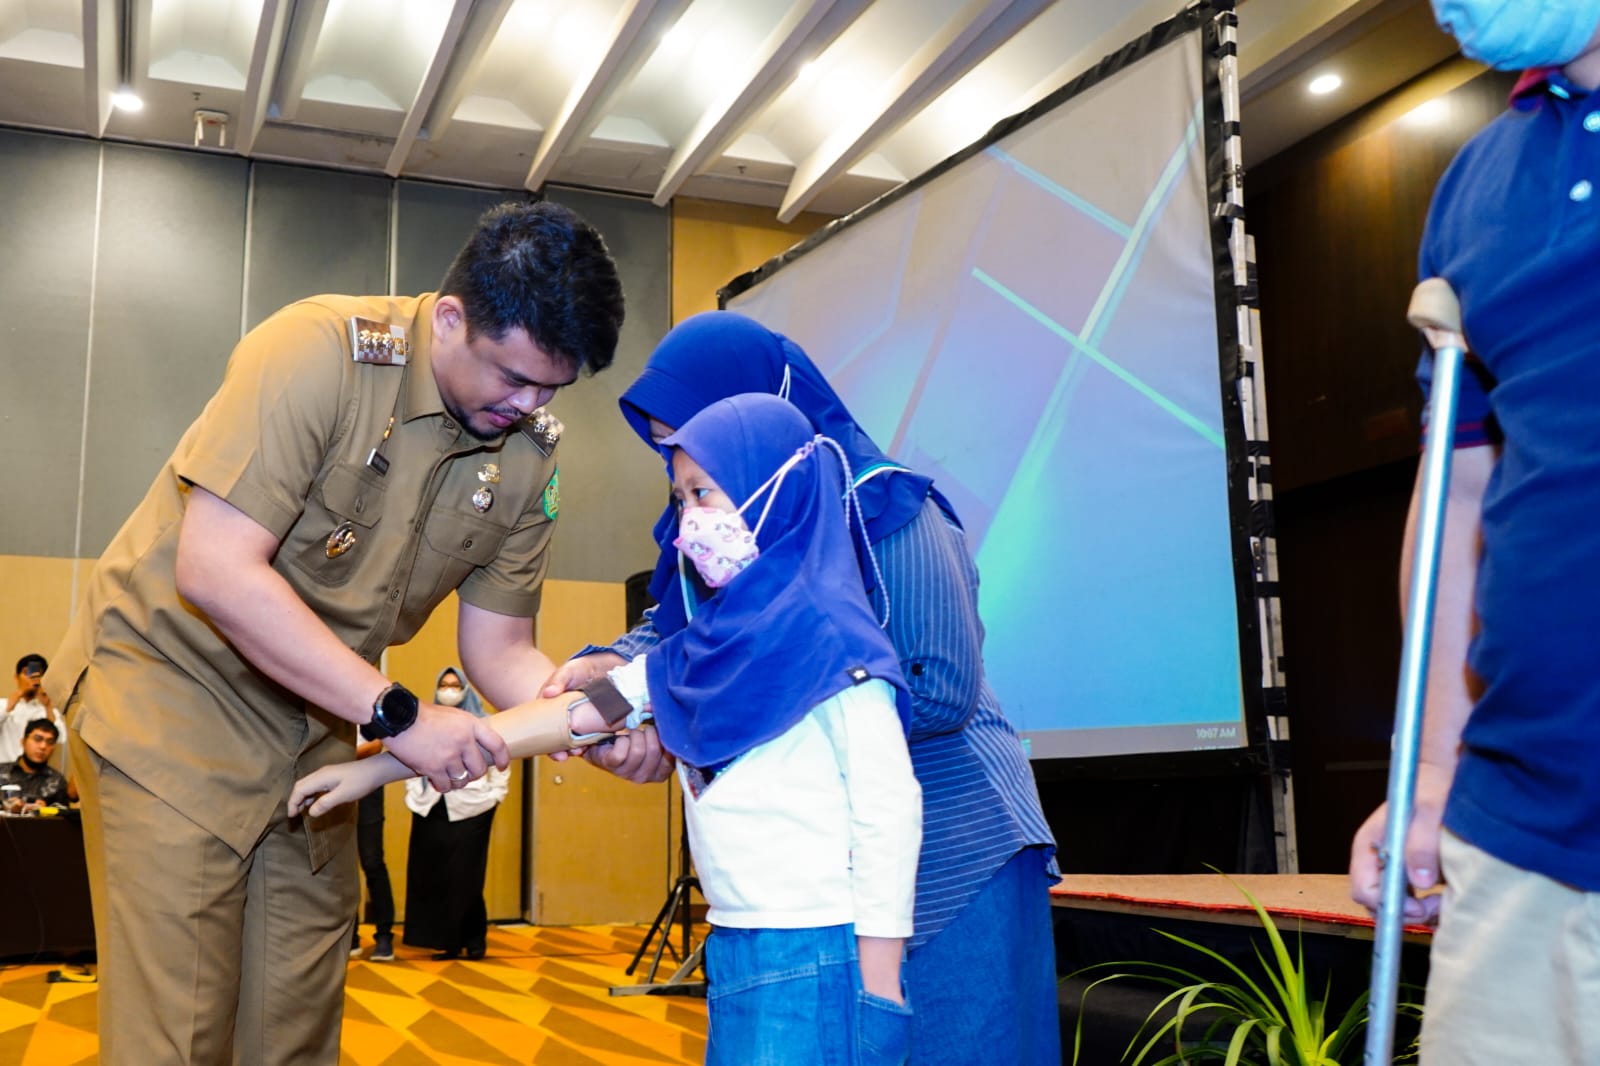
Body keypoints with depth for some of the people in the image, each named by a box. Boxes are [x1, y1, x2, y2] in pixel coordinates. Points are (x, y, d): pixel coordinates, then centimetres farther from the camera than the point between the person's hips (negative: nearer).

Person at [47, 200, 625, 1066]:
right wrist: (397, 715, -31)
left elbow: (497, 645, -1)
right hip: (171, 680, -5)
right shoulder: (321, 351, -24)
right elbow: (213, 570, -30)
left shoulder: (529, 451, -6)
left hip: (315, 717, 6)